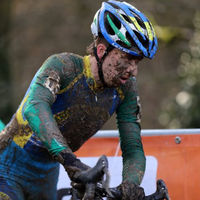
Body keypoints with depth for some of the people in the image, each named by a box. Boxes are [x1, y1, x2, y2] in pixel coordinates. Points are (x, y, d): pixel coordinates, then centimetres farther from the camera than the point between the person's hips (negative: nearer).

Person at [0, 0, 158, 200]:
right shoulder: (63, 66, -26)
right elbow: (34, 107, -45)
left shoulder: (125, 90, -9)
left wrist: (131, 183, -34)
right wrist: (69, 160, -57)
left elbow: (133, 149, -10)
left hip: (46, 180, 6)